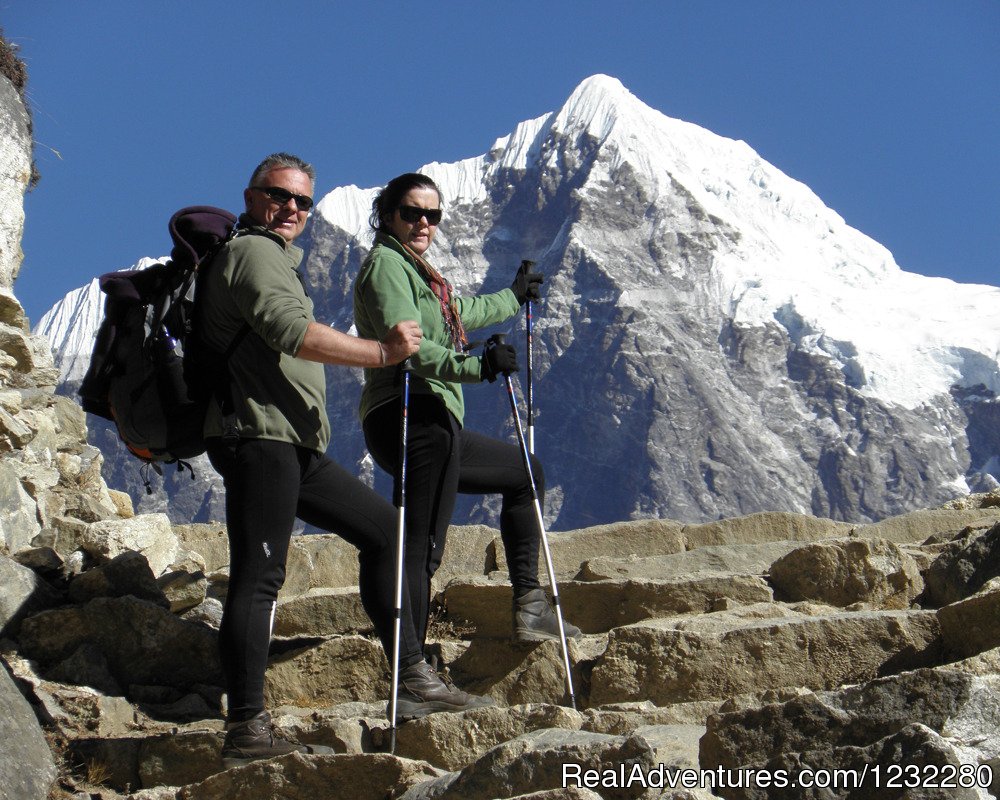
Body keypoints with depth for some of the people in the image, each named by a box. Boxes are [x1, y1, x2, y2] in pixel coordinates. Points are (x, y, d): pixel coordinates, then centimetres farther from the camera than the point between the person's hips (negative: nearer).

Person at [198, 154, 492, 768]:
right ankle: (247, 730, -15)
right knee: (259, 577, -14)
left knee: (383, 527, 10)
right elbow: (291, 331, -23)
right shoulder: (253, 252, -6)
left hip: (295, 446, 11)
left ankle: (414, 680, 10)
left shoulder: (274, 258, 28)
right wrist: (381, 352, -21)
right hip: (258, 435, -11)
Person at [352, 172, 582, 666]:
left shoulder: (414, 269, 24)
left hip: (437, 427, 11)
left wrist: (513, 297, 59)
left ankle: (528, 608, 19)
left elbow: (460, 312, 44)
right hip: (411, 420, -11)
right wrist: (476, 366, -34)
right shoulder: (386, 263, -6)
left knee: (525, 473, 23)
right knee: (422, 550, -18)